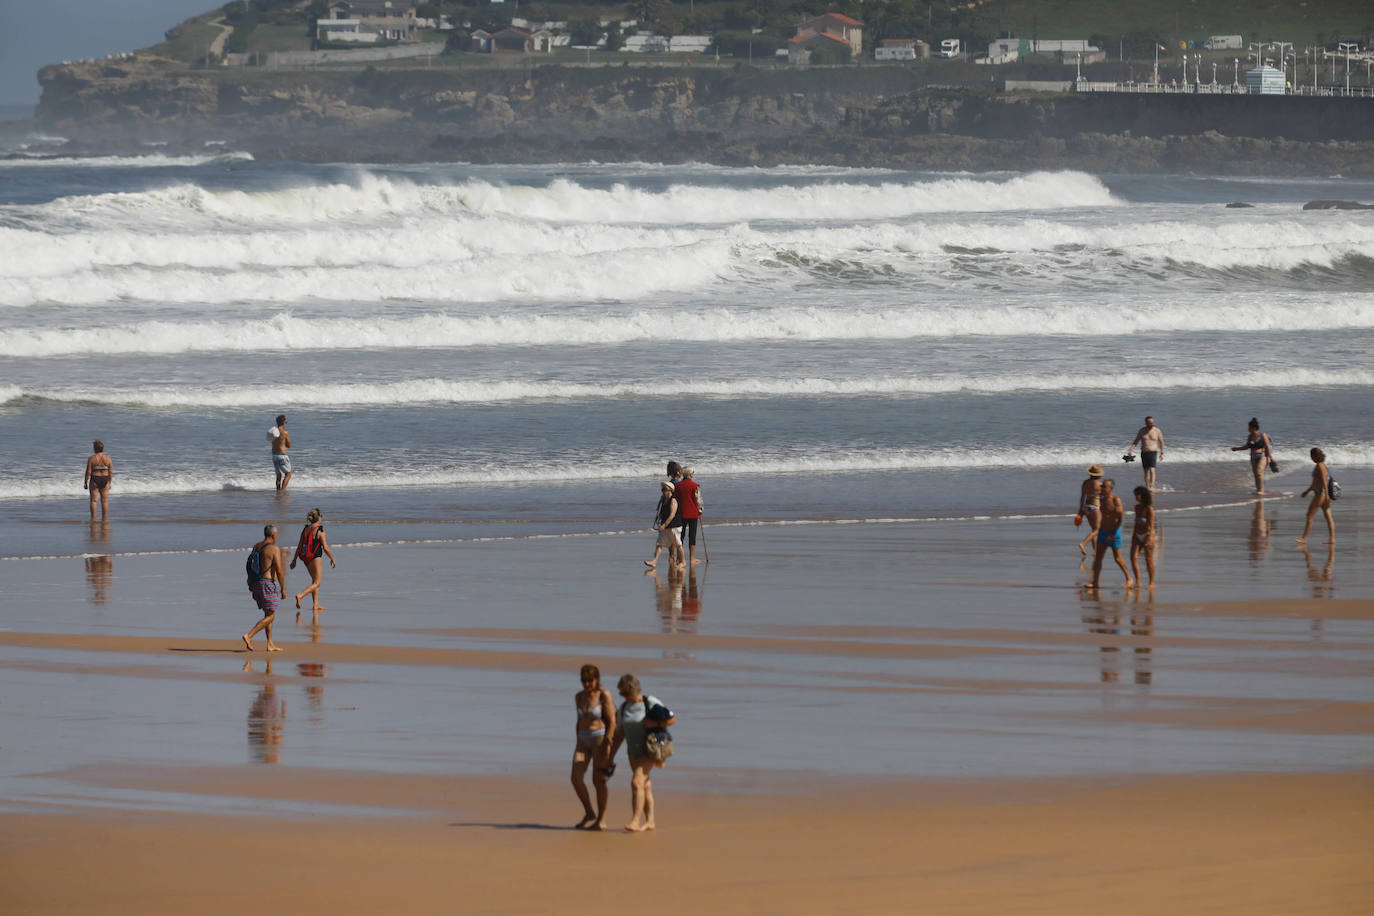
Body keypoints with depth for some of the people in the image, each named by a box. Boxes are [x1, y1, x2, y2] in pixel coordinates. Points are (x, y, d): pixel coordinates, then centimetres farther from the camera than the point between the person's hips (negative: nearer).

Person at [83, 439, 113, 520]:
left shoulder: (92, 458, -9)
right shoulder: (108, 458, -1)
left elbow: (88, 472, -10)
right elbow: (111, 472, 0)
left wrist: (85, 483, 0)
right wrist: (109, 483, 10)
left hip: (94, 480, -2)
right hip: (105, 480, 2)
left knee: (94, 500, 2)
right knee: (105, 501, 8)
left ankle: (93, 519, -2)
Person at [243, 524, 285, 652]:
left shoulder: (256, 547, 11)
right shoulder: (274, 549, -13)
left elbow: (251, 567, 14)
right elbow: (279, 571, -15)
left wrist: (253, 589, 19)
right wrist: (283, 588, -6)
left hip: (256, 584, 8)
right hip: (268, 584, -8)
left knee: (269, 614, 16)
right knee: (270, 616, -3)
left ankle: (270, 645, 15)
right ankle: (249, 636, -17)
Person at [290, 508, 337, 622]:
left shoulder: (305, 529, 6)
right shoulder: (320, 531, -13)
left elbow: (299, 546, 7)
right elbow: (326, 548, -13)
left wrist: (294, 560, 12)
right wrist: (333, 560, -1)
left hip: (306, 557, 7)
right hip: (315, 557, -7)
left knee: (315, 581, 19)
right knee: (316, 583, -3)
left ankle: (316, 605, 20)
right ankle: (300, 596, -24)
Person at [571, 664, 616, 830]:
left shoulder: (604, 695, -10)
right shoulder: (580, 696, 9)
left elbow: (612, 721, -13)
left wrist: (606, 746, -18)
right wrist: (578, 745, 16)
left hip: (600, 737, -6)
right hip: (584, 740, 6)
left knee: (598, 780, -4)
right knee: (576, 778, -5)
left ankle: (601, 819, 6)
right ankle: (589, 814, 12)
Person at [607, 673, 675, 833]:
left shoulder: (651, 703, -9)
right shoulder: (624, 707, 8)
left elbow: (672, 718, -6)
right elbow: (620, 734, 14)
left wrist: (655, 723, -19)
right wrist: (611, 755, 10)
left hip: (649, 750, -7)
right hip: (634, 752, 7)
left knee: (636, 782, -18)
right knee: (644, 785, 11)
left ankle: (635, 821, -21)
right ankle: (649, 821, 17)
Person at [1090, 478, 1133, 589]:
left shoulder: (1116, 500, -16)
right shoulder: (1103, 500, 7)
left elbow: (1120, 518, -19)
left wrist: (1113, 534, -20)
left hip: (1114, 532, -7)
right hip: (1103, 531, 7)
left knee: (1117, 559, 1)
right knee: (1097, 557, 0)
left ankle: (1129, 579, 18)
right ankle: (1095, 582, 0)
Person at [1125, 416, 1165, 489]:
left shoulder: (1157, 431, 0)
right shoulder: (1142, 431, 5)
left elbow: (1161, 442, 10)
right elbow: (1136, 441, 8)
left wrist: (1162, 453, 11)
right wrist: (1131, 449, -6)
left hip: (1153, 453, -3)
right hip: (1144, 453, 3)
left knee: (1152, 470, -18)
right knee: (1146, 471, 6)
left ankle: (1152, 486, -24)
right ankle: (1147, 487, 14)